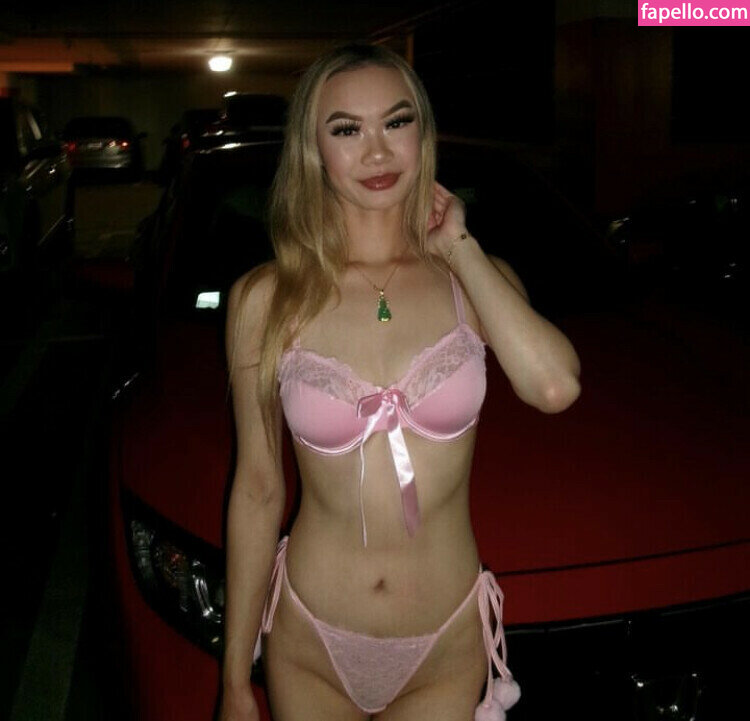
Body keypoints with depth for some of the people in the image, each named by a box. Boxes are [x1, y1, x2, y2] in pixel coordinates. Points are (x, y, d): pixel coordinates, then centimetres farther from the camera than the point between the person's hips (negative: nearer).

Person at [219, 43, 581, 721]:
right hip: (309, 645, 0)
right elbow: (257, 491, -2)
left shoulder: (476, 278, -5)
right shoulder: (266, 299, -8)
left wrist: (458, 247, -14)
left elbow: (554, 386, -25)